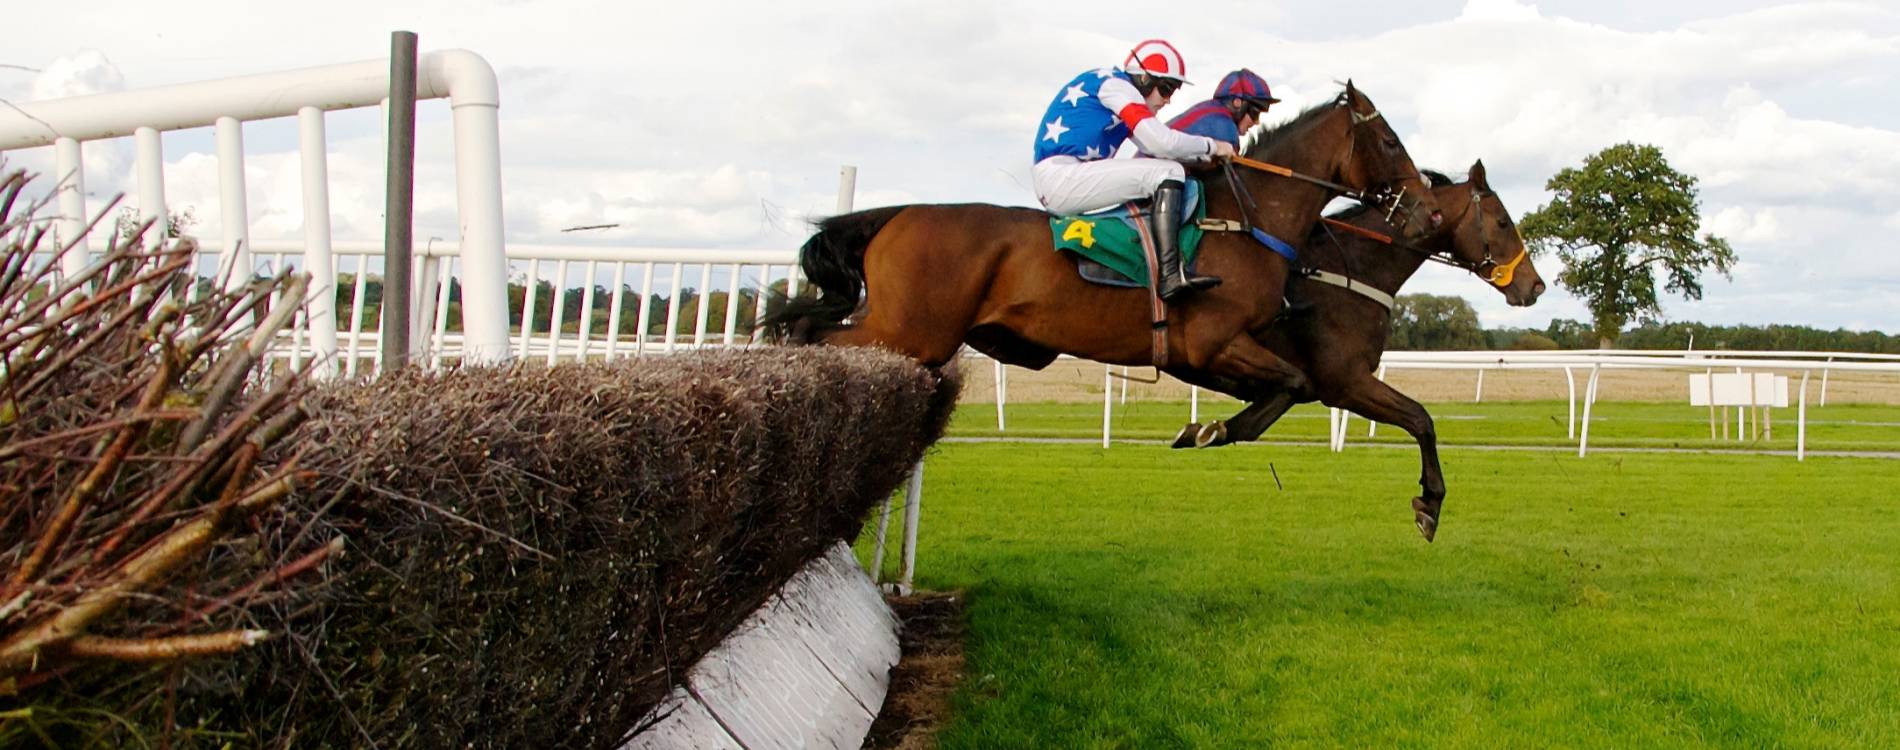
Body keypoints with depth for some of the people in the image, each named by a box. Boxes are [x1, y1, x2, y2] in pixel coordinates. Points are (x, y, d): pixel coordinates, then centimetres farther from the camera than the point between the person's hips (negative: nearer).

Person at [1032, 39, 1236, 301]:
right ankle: (1171, 275, -29)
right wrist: (1211, 146, -2)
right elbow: (1162, 143, -16)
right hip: (1061, 177, -11)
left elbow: (1153, 147, 24)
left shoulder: (1121, 89, 23)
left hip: (1052, 188, 11)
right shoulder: (1114, 85, -7)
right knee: (1168, 172, -16)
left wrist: (1204, 154, 16)